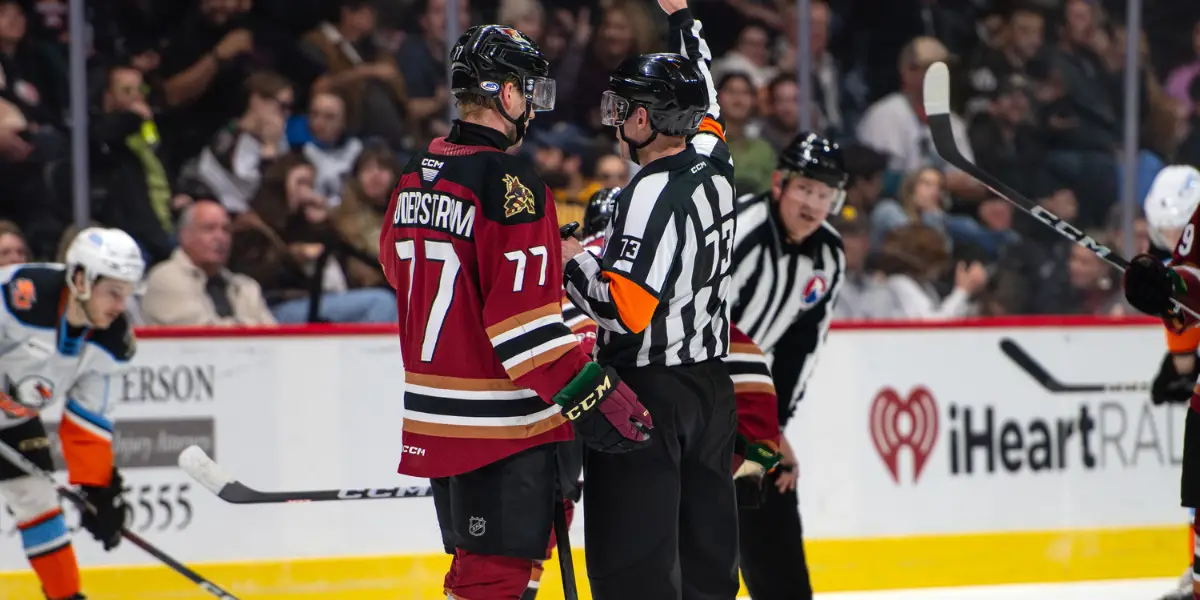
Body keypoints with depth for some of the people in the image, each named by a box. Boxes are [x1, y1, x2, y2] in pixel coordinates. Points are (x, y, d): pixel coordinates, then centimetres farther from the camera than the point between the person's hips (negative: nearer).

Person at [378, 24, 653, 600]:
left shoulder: (417, 173, 9)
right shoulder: (508, 180, -18)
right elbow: (524, 313, -23)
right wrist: (596, 399, -21)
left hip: (436, 411, 9)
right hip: (498, 419, -9)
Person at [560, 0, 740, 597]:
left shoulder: (654, 194, -19)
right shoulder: (713, 161, 5)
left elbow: (626, 307, -25)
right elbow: (703, 106, 29)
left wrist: (574, 261, -9)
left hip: (647, 395, -9)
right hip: (711, 386, 9)